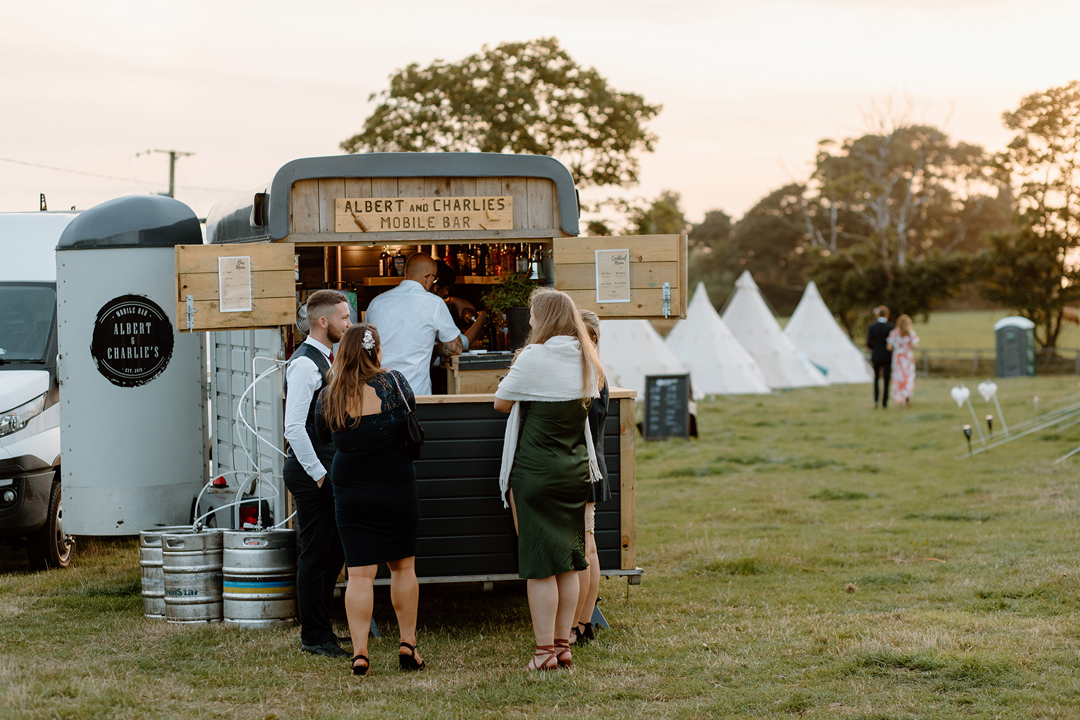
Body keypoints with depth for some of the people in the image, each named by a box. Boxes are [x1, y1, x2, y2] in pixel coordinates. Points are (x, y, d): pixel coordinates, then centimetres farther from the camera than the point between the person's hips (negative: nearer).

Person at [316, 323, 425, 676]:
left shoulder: (330, 396, -6)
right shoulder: (393, 382, -10)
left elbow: (324, 434, 11)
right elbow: (410, 407, 9)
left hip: (351, 494, 0)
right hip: (397, 489, 0)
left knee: (359, 573, 1)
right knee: (403, 567, 14)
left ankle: (359, 653, -3)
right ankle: (408, 646, 19)